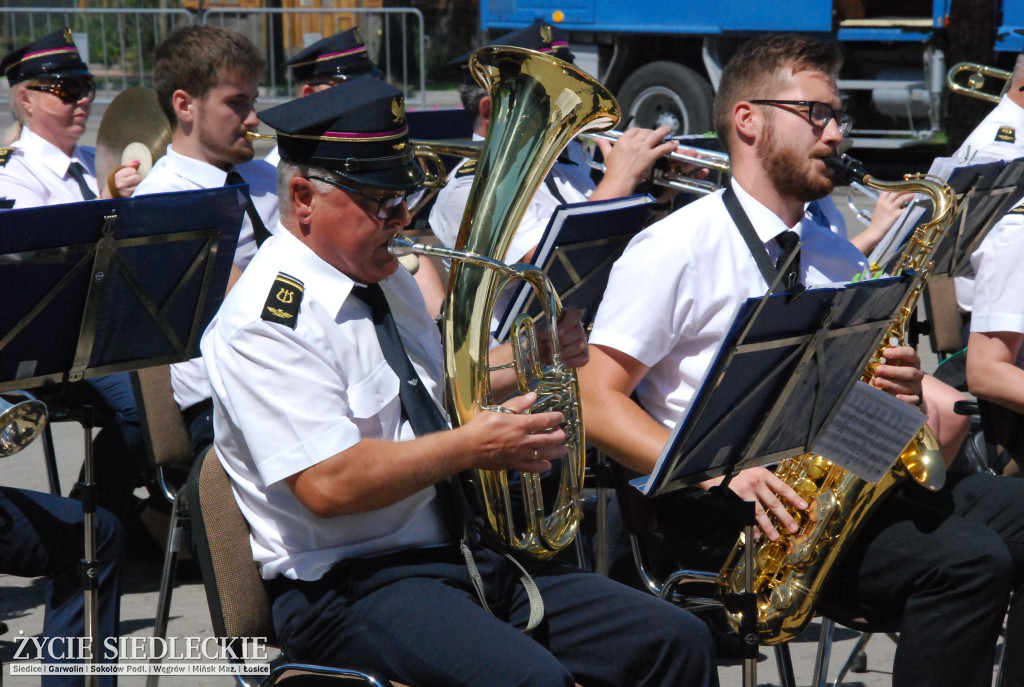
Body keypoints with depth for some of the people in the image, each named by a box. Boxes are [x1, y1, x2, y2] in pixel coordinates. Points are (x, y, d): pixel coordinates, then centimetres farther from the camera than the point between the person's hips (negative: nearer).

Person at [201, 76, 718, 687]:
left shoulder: (389, 282, 15)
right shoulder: (267, 320, -14)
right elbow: (327, 485, -24)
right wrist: (473, 446, -19)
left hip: (468, 555, 9)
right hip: (353, 585, -9)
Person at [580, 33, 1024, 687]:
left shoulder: (839, 256, 20)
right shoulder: (677, 247, -2)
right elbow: (597, 399, -9)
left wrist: (902, 388, -2)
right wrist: (723, 476, -21)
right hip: (726, 507, -7)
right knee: (966, 560, -26)